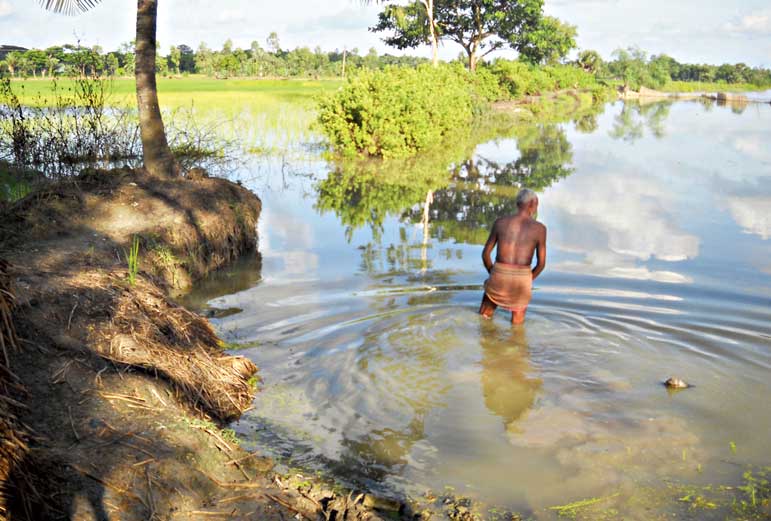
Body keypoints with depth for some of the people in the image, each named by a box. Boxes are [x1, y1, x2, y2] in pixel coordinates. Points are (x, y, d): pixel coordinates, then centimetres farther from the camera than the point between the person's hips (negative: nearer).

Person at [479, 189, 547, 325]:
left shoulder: (500, 222, 4)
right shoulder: (539, 228, 0)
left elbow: (485, 253, 5)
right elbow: (542, 263, 1)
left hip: (499, 277, 1)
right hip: (522, 279, -1)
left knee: (484, 317, 26)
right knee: (517, 323, 19)